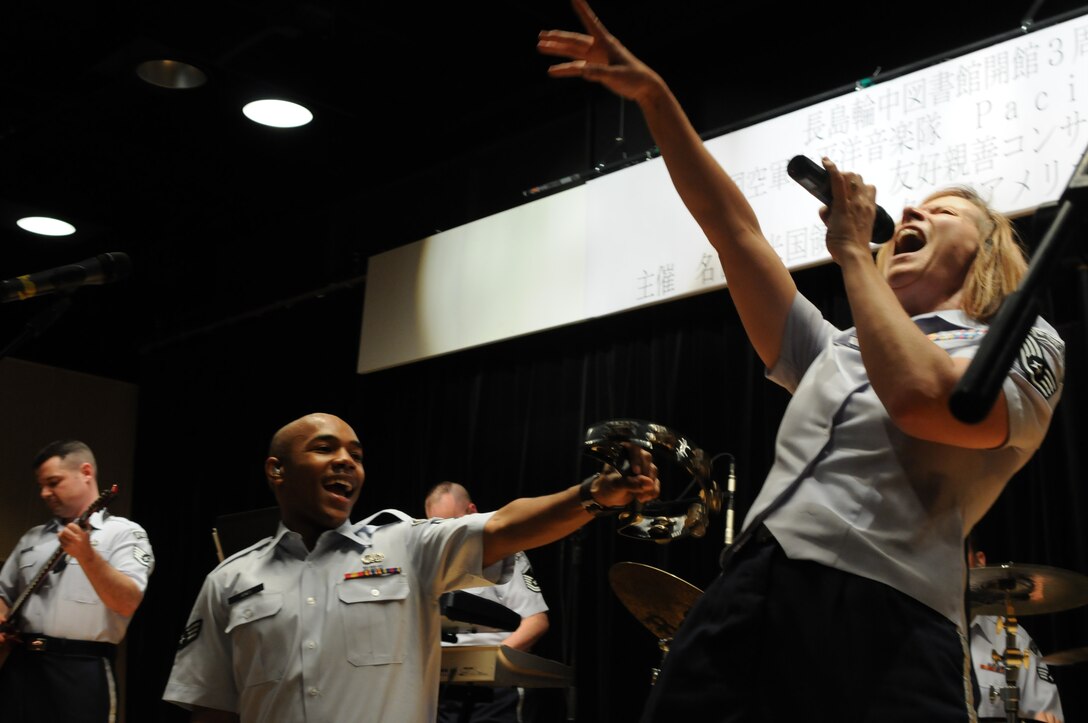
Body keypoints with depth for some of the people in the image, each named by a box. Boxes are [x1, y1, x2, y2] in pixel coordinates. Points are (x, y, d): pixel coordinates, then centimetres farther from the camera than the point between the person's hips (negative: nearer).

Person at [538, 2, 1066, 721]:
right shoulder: (836, 350, 30)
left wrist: (852, 252, 3)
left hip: (881, 628, -5)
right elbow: (736, 228, 25)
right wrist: (654, 97, 20)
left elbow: (922, 399, -10)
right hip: (744, 599, 5)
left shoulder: (1026, 346, 12)